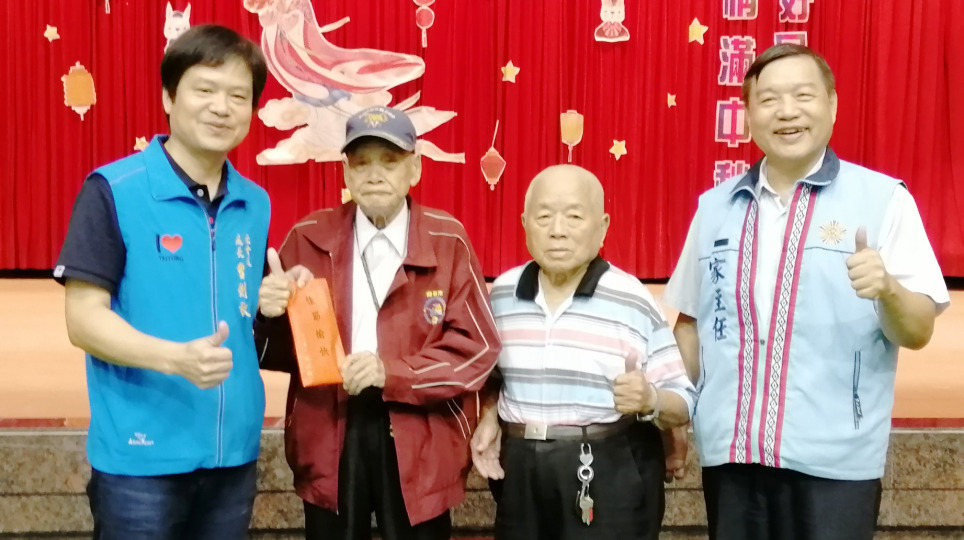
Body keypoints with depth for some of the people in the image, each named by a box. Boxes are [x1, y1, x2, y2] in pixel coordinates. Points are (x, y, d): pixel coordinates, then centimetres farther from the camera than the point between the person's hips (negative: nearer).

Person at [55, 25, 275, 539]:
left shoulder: (256, 204, 8)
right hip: (142, 457, -5)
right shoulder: (113, 191, -8)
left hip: (234, 452, 5)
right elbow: (84, 319, -12)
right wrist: (177, 358, -26)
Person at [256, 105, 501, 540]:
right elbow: (281, 350, 6)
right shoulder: (309, 238, 3)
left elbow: (478, 347, -7)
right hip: (328, 435, 1)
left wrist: (392, 373, -18)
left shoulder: (447, 241, -2)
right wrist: (271, 316, -16)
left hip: (420, 441, -1)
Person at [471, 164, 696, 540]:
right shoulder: (503, 294, 3)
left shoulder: (634, 302, -9)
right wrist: (489, 419, 2)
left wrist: (649, 401, -25)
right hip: (522, 475, 4)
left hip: (612, 477, -3)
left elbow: (683, 404, -6)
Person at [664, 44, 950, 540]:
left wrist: (887, 290, -24)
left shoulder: (882, 198, -4)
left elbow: (918, 332, -5)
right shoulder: (715, 205, 7)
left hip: (834, 460, -3)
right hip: (729, 452, 3)